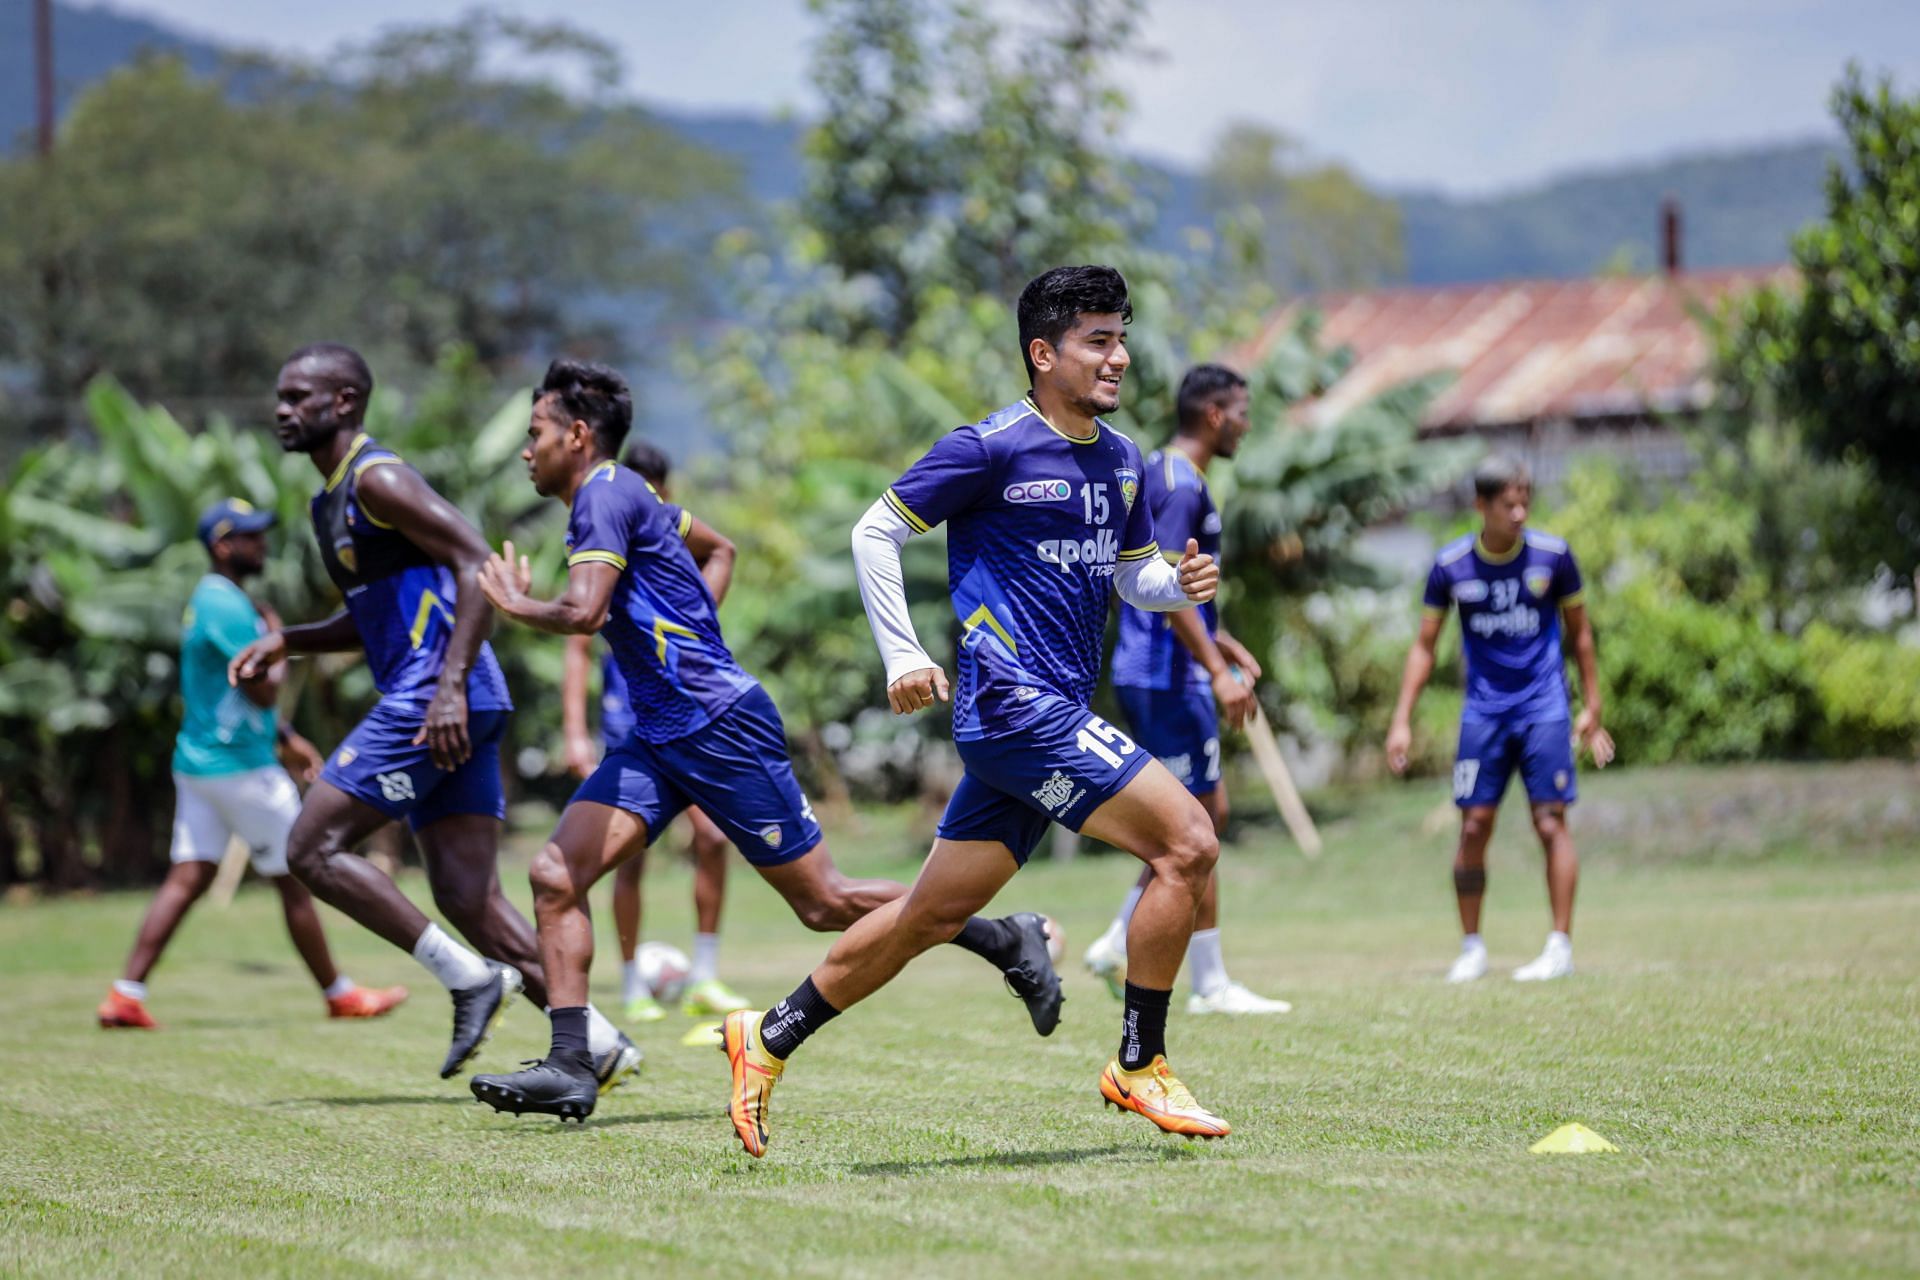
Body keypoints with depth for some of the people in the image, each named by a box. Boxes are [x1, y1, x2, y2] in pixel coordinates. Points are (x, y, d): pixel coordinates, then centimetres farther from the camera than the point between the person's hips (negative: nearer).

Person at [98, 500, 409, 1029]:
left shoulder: (208, 601, 16)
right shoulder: (227, 606, -17)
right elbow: (264, 689, -20)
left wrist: (288, 738, 22)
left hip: (197, 763, 9)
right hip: (240, 766, -9)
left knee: (187, 878, 4)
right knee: (295, 879, 2)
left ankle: (126, 994, -3)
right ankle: (340, 995, 12)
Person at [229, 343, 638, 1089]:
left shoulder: (377, 480, -8)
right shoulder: (330, 502, 22)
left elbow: (478, 565, -17)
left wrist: (451, 685, -24)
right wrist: (286, 643, 18)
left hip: (438, 699, -10)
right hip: (424, 701, 10)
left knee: (313, 847, -9)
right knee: (468, 899, 4)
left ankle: (469, 976, -9)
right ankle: (598, 1044, 1)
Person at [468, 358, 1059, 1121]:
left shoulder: (607, 494, -13)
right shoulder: (623, 496, 17)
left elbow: (583, 610, -27)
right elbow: (718, 548, 34)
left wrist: (515, 605, -8)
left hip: (720, 725, -10)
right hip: (661, 736, 10)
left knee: (825, 903, -2)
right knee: (555, 875, -4)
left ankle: (1007, 940, 12)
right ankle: (569, 1068, -6)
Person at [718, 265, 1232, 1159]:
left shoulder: (1120, 461, 14)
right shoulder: (991, 448, -9)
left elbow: (1133, 575, 24)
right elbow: (875, 531, -4)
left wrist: (1179, 582, 1)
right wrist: (903, 656, -9)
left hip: (1054, 714, 8)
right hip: (1014, 704, -8)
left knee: (935, 913, 11)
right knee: (1187, 844, -15)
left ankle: (770, 1037, 21)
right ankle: (1139, 1067, -6)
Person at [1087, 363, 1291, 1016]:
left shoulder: (1162, 475, 18)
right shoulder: (1180, 484, -15)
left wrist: (1228, 649, 25)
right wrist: (1218, 671, -25)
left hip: (1162, 677, 10)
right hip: (1166, 680, -10)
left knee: (1208, 815, 14)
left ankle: (1119, 947, 15)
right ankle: (1210, 985, -1)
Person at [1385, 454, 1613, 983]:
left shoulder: (1552, 555, -6)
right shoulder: (1451, 566, -4)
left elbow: (1579, 630, 7)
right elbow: (1424, 646, 5)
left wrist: (1591, 709, 8)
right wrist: (1402, 721, 0)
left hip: (1544, 707, -1)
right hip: (1483, 711, 1)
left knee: (1551, 823, -7)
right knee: (1474, 826, -2)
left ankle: (1561, 946, -2)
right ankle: (1471, 948, 10)